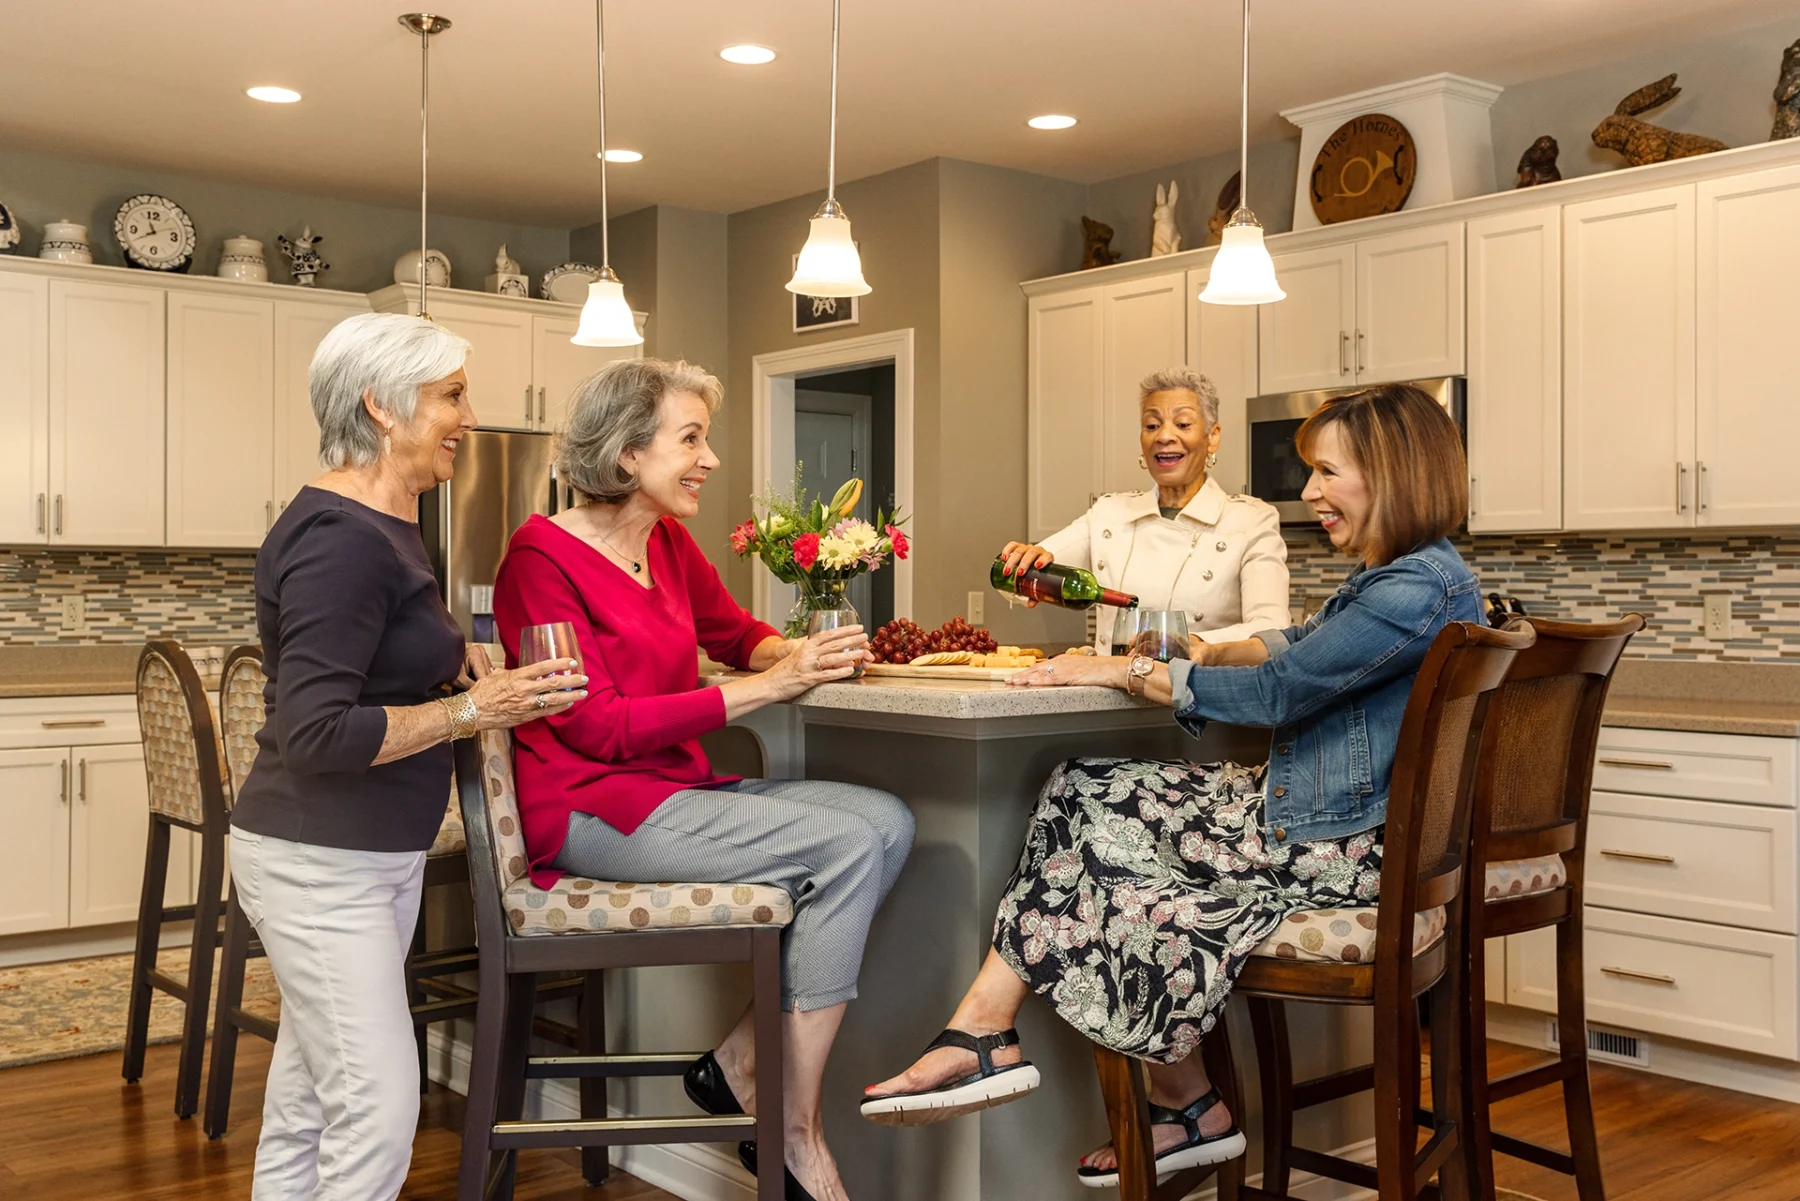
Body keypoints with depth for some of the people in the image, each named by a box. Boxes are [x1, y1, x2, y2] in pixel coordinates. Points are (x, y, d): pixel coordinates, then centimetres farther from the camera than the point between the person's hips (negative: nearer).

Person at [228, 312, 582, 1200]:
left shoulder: (387, 519, 12)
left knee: (305, 1107, 15)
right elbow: (315, 734, -23)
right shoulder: (341, 540, -19)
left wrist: (450, 662, 7)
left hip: (379, 855, 10)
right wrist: (473, 711, -18)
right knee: (378, 1112, -8)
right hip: (318, 864, -9)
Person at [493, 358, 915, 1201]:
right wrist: (769, 687, -20)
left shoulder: (669, 541, 10)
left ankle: (742, 1059, -7)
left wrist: (795, 652, -1)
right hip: (590, 809, -8)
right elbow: (598, 728, -16)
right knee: (847, 846, -22)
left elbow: (734, 632, 24)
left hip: (675, 789, 8)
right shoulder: (542, 557, -11)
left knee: (888, 821, -12)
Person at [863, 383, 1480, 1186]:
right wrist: (1201, 652, 12)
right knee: (1084, 798, -2)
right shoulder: (1393, 579, 15)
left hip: (1348, 848, -10)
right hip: (1295, 805, 10)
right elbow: (1294, 646, 29)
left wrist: (1126, 673, -10)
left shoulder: (1421, 590, -17)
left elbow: (1278, 690, -19)